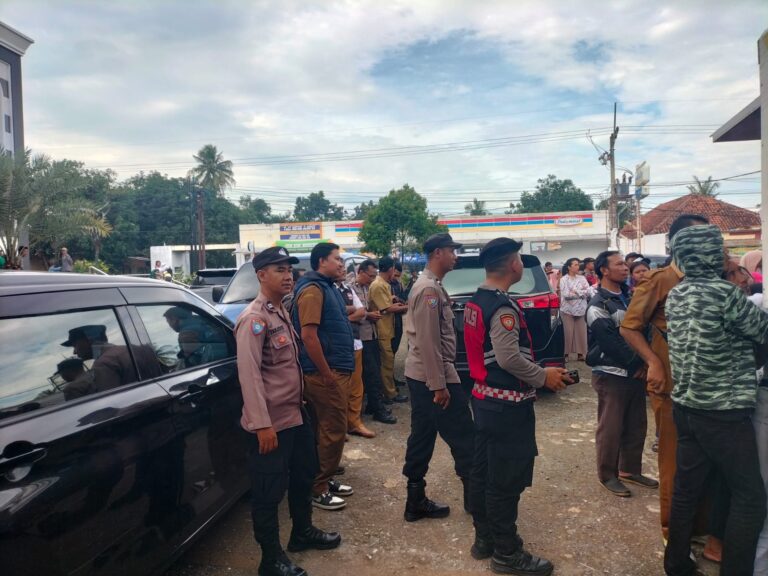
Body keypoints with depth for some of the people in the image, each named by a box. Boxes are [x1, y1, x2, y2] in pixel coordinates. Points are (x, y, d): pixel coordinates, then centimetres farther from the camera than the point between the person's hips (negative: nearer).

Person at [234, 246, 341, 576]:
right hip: (272, 422, -10)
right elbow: (249, 374, -25)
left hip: (295, 413, 10)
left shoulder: (281, 312, 10)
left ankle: (303, 532, 44)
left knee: (304, 475, 24)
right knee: (269, 491, 6)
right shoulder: (254, 319, -19)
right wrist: (262, 425, -27)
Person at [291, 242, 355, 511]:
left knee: (332, 430, 17)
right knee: (332, 431, -2)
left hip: (337, 370, 10)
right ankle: (318, 489, 11)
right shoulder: (312, 290, -16)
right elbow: (308, 335, -23)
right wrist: (327, 374, -22)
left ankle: (326, 480, 30)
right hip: (326, 373, -10)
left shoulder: (329, 288, 16)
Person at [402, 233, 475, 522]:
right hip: (432, 375, -10)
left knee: (422, 438, 14)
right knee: (463, 438, 3)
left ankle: (416, 502, 22)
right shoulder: (430, 289, -18)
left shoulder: (427, 285, 14)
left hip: (419, 375, 10)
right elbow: (428, 341, -22)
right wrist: (440, 385, -21)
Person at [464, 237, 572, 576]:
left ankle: (484, 539, 30)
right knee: (506, 481, 3)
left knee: (483, 472, 17)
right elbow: (509, 358, -26)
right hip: (507, 405, -9)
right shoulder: (503, 307, -20)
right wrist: (544, 377, -11)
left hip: (484, 398, 10)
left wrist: (536, 372, 17)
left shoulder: (475, 302, 9)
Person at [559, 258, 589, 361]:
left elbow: (588, 291, -1)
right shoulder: (563, 279, -2)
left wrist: (575, 292, -11)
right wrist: (581, 292, -6)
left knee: (581, 331, 3)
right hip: (568, 309, -3)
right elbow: (566, 294, -13)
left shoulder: (582, 278, 10)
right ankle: (566, 353, 5)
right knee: (568, 332, -4)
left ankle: (580, 353, 12)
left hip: (581, 309, 4)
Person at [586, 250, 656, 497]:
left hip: (636, 373, 7)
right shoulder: (598, 306, -12)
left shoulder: (630, 297, 11)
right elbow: (612, 344, -17)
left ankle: (630, 469, 30)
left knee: (636, 426, 14)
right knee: (610, 429, 1)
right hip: (612, 375, -7)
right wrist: (637, 364, -10)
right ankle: (608, 475, 16)